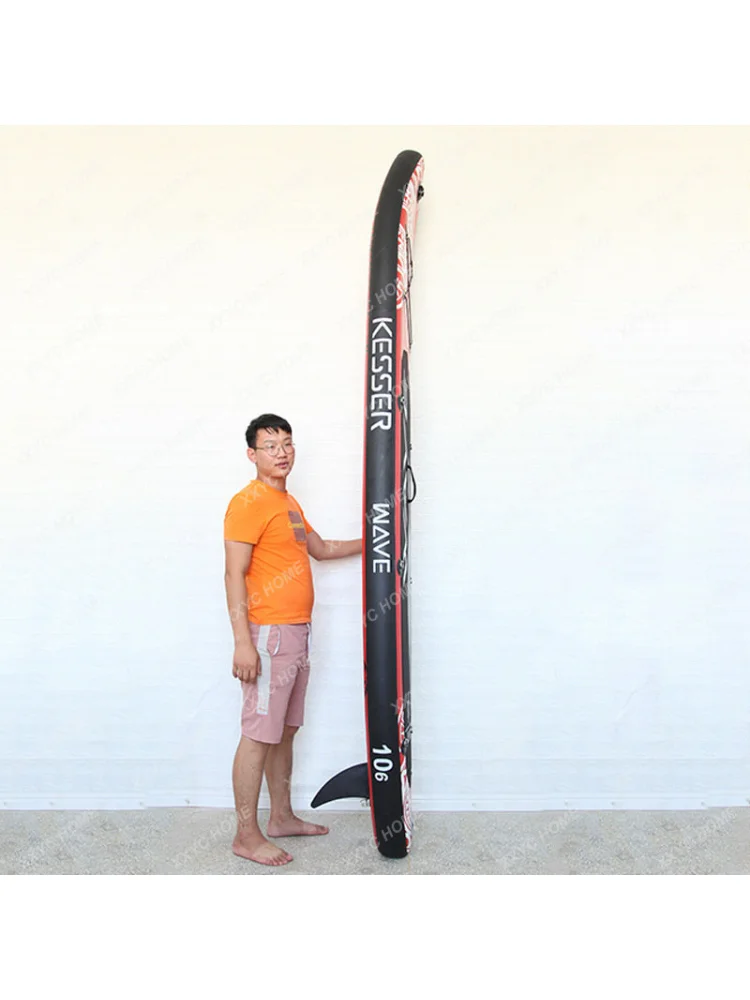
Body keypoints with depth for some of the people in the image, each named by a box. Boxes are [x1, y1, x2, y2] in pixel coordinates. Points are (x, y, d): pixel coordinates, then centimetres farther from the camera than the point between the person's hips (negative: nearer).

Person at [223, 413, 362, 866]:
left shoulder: (289, 502, 16)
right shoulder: (248, 502, -12)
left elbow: (321, 548, 31)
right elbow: (235, 575, -17)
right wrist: (243, 642, -22)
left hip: (298, 633, 9)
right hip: (269, 635, -9)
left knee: (285, 730, 16)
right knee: (259, 734, -4)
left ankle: (283, 816, 27)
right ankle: (247, 835, 6)